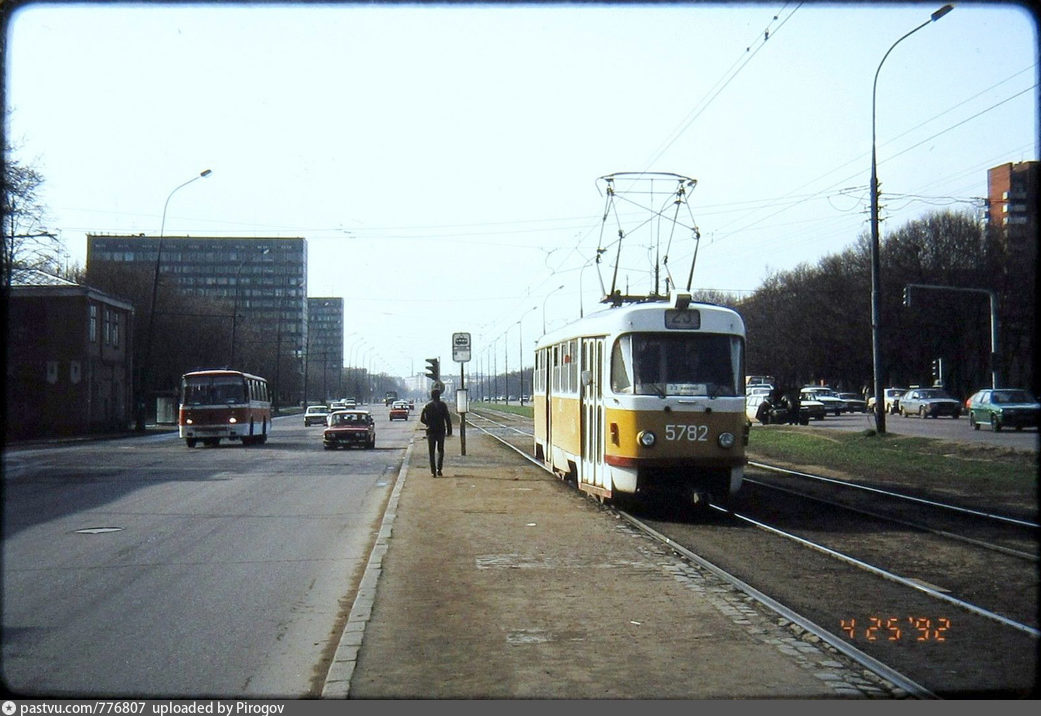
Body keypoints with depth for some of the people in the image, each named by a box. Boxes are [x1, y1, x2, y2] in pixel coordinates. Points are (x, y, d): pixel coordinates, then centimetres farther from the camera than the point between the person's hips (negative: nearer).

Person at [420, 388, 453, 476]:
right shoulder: (443, 405, -4)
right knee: (440, 451, 12)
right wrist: (449, 431, -2)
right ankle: (438, 469, -2)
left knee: (431, 452, 8)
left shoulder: (427, 406, 0)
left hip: (430, 431, 1)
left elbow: (422, 419, 1)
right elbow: (447, 419, -6)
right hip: (441, 431, -1)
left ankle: (433, 471, 1)